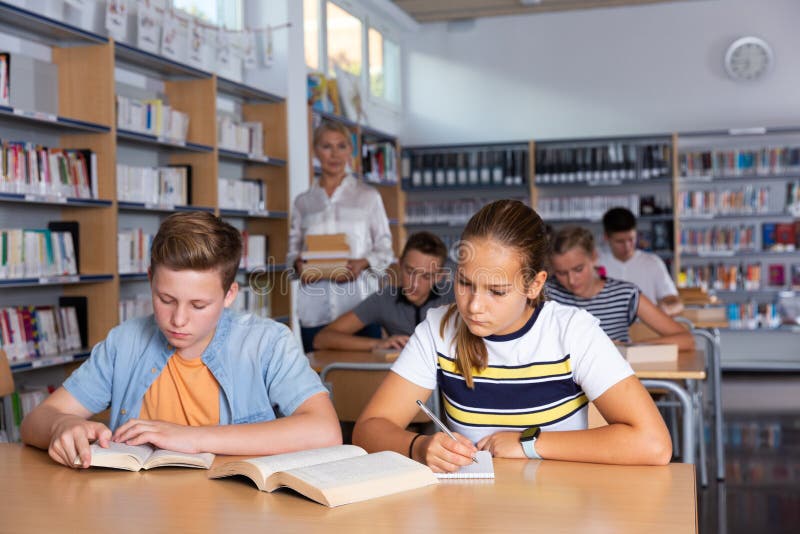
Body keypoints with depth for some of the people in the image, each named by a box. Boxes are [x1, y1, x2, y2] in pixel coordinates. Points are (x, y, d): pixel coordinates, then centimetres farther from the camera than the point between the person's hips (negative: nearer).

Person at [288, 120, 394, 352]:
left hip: (360, 307, -1)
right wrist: (298, 263, -6)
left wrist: (363, 263, -12)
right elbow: (293, 249, 16)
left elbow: (385, 249, 8)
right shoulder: (303, 202, 13)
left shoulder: (369, 196, 9)